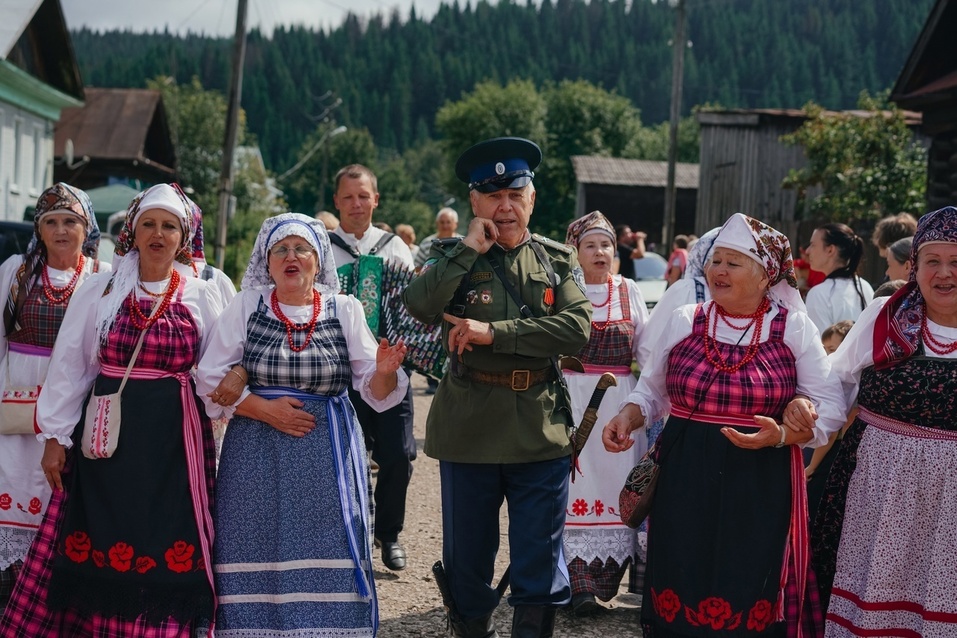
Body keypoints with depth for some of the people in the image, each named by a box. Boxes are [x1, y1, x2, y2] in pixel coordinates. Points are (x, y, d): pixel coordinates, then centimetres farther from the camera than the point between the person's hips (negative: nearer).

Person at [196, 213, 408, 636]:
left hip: (329, 457, 0)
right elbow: (210, 380, 1)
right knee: (258, 567, 1)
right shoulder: (245, 307, 3)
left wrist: (384, 372, -20)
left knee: (325, 567, -2)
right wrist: (265, 409, -11)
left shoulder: (345, 310, 5)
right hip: (257, 456, 0)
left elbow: (376, 393, 2)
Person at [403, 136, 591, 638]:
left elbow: (578, 327, -12)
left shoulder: (558, 261, 6)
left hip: (540, 426, 0)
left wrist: (494, 332, -17)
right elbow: (418, 306, -17)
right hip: (468, 424, 0)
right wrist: (470, 249, -15)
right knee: (467, 552, 11)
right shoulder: (453, 256, 4)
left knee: (540, 557, 5)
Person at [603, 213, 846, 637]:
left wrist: (781, 435, -16)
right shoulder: (684, 321, 5)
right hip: (685, 483, 2)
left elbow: (830, 406, 0)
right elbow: (652, 391, 15)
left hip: (761, 490, -2)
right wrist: (627, 419, -4)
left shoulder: (794, 328, -1)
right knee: (681, 595, 4)